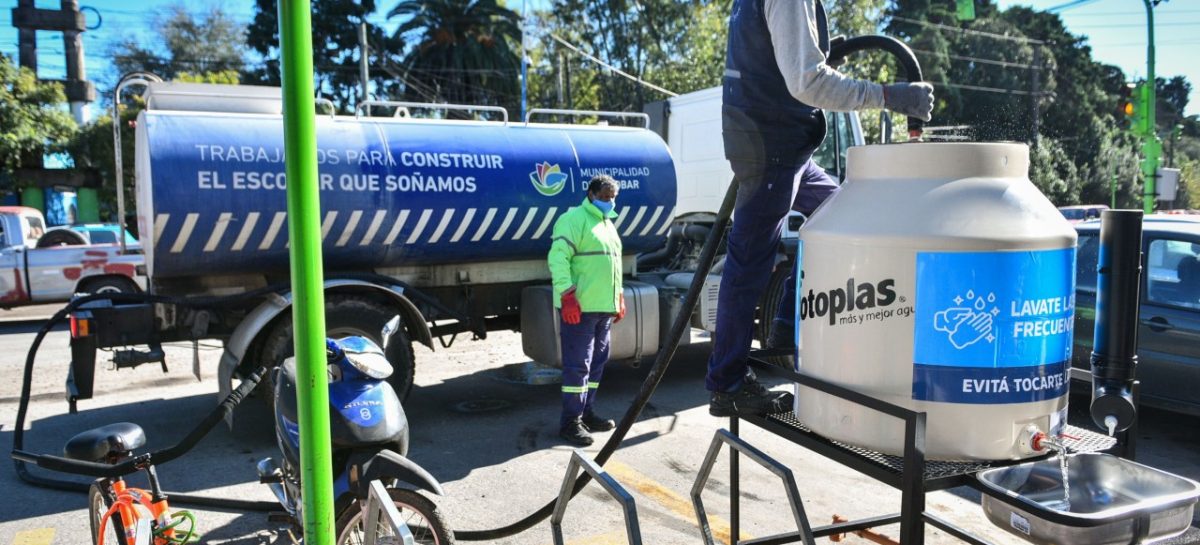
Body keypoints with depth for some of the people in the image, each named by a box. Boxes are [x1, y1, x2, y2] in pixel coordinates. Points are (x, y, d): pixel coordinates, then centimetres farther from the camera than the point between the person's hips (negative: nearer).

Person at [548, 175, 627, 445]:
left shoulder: (608, 224, 21)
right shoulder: (574, 219, -9)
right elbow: (558, 258, -18)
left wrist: (619, 297, 25)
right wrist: (567, 295, -24)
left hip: (604, 307, 9)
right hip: (579, 308, -9)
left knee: (597, 362, 14)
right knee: (578, 365, -8)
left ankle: (586, 414, 24)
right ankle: (570, 422, -2)